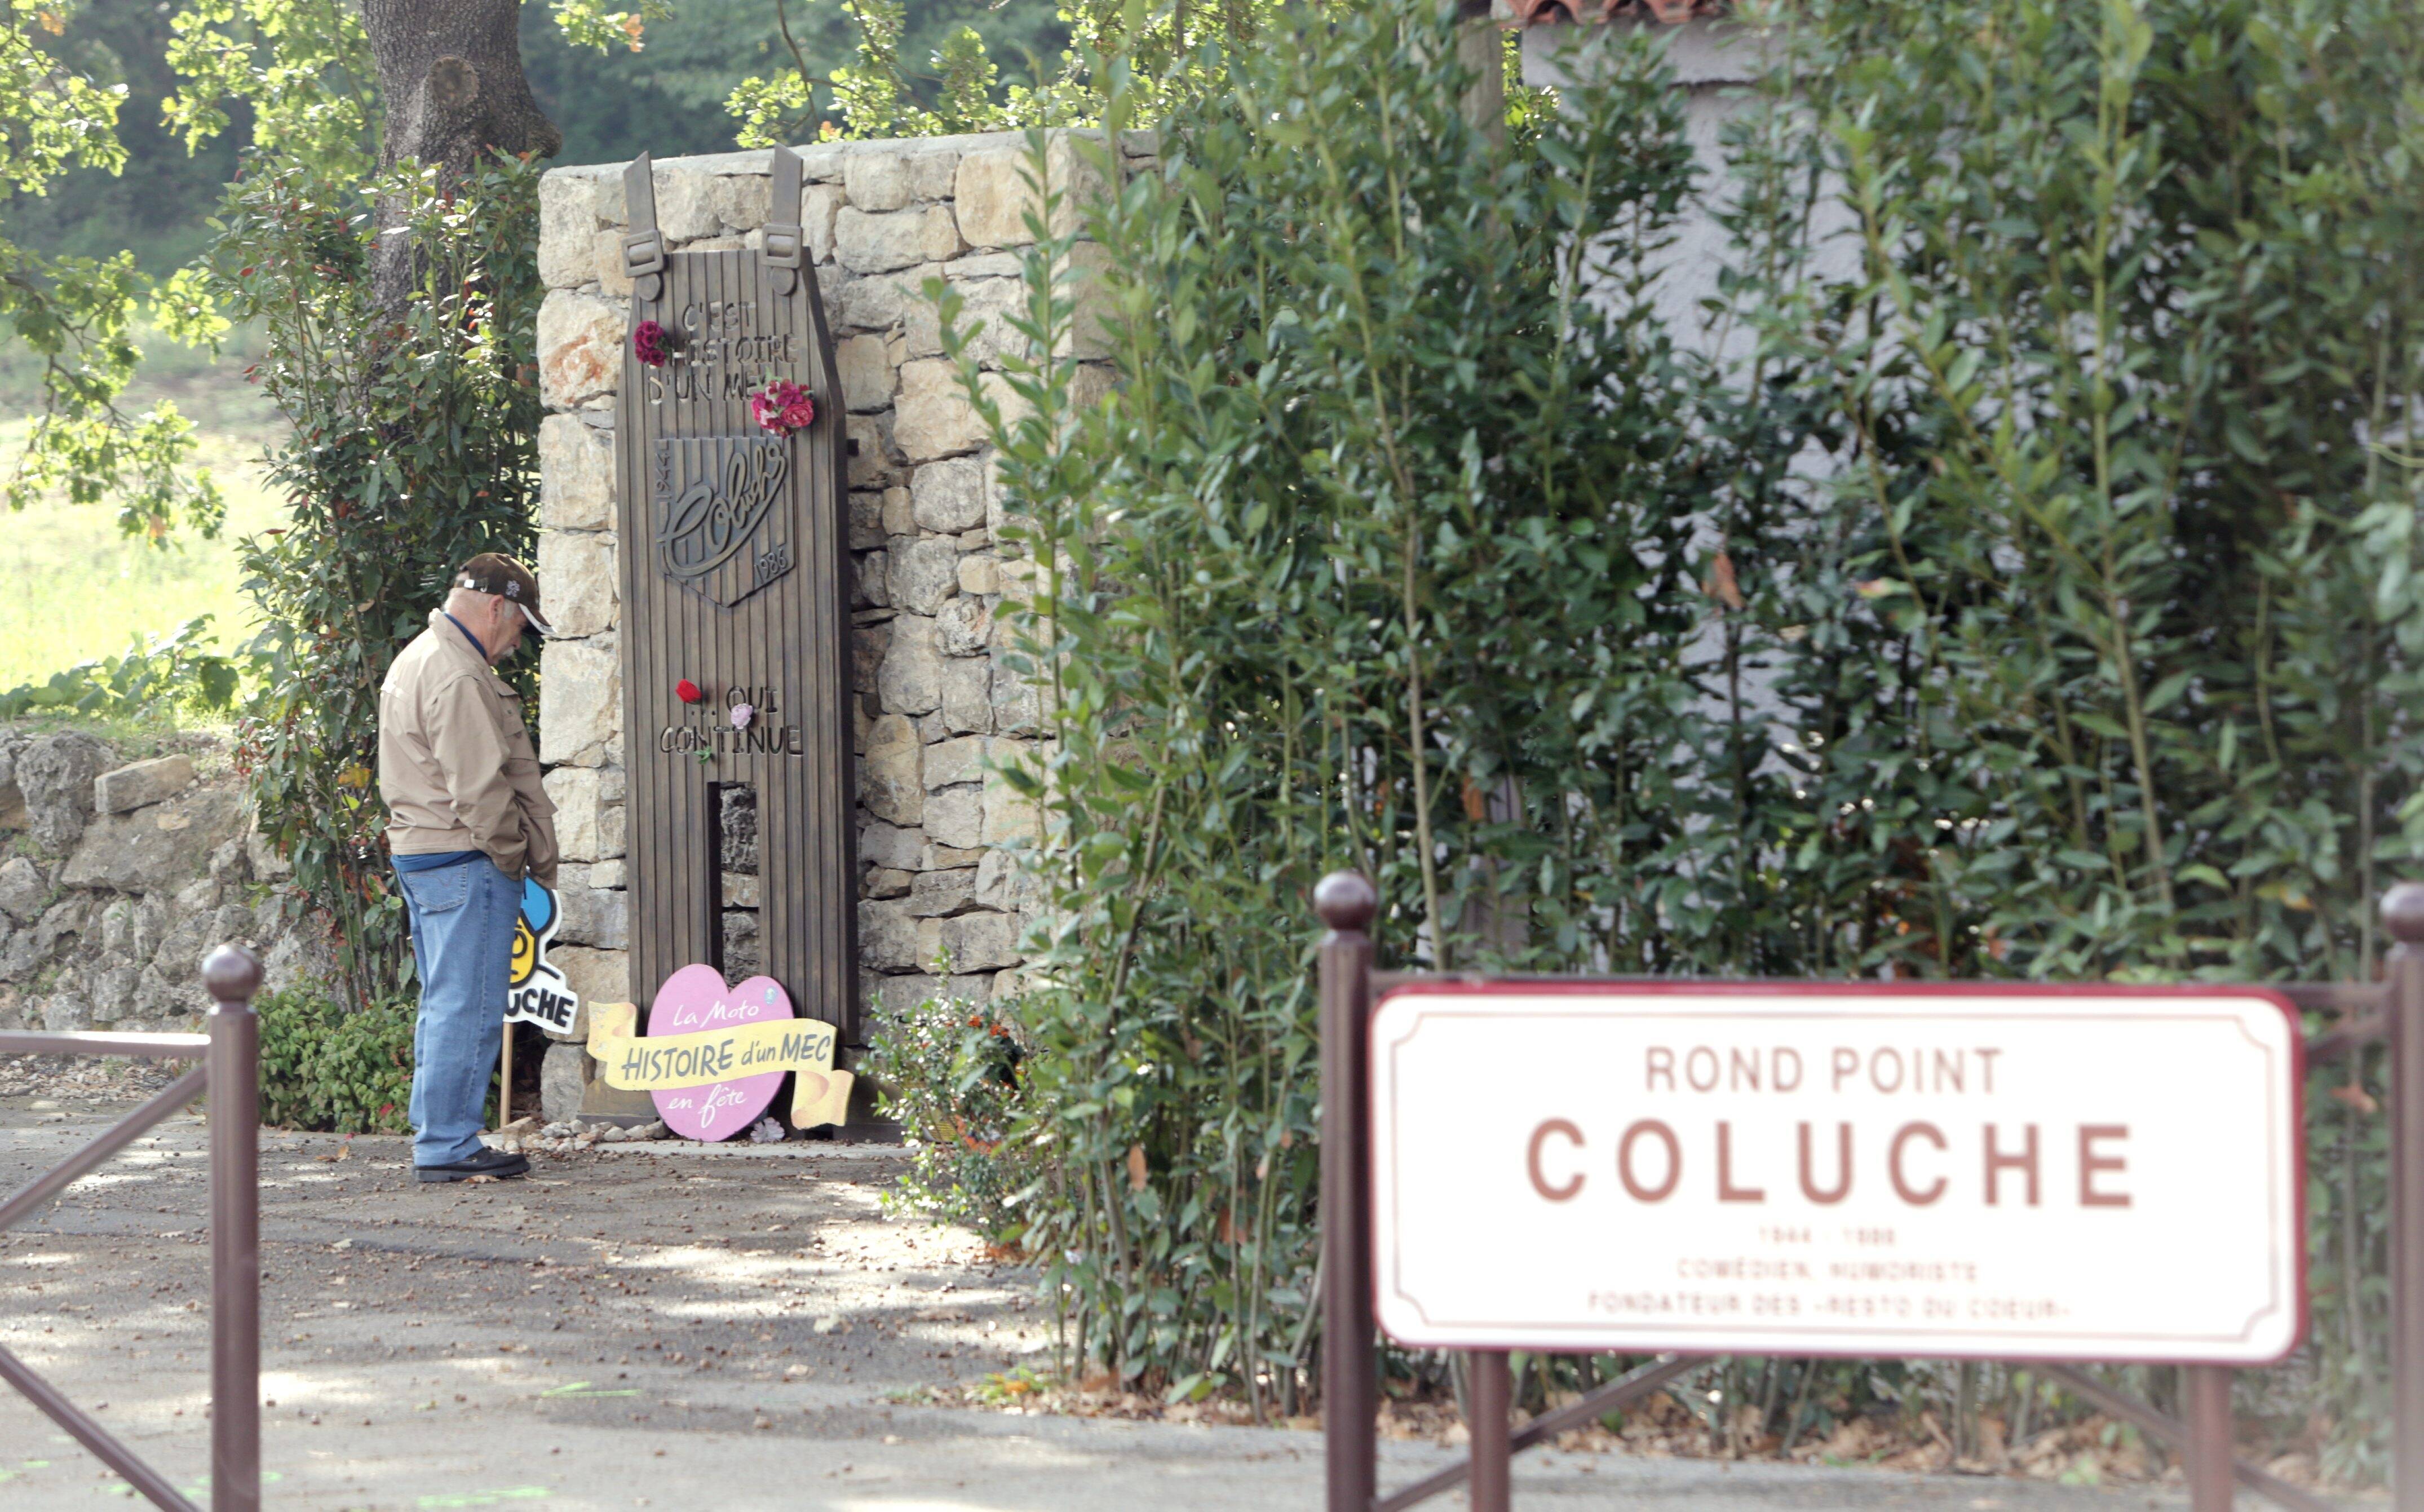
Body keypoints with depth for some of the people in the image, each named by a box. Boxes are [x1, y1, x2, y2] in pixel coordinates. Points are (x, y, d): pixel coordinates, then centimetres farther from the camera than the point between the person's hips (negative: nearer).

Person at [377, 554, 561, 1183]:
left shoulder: (415, 660, 18)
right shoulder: (459, 677, -17)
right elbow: (480, 788, -21)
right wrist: (519, 856, -8)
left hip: (417, 851, 11)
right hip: (465, 860, -11)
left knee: (443, 1006, 15)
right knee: (468, 1007, -8)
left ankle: (436, 1138, 19)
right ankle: (448, 1145, -8)